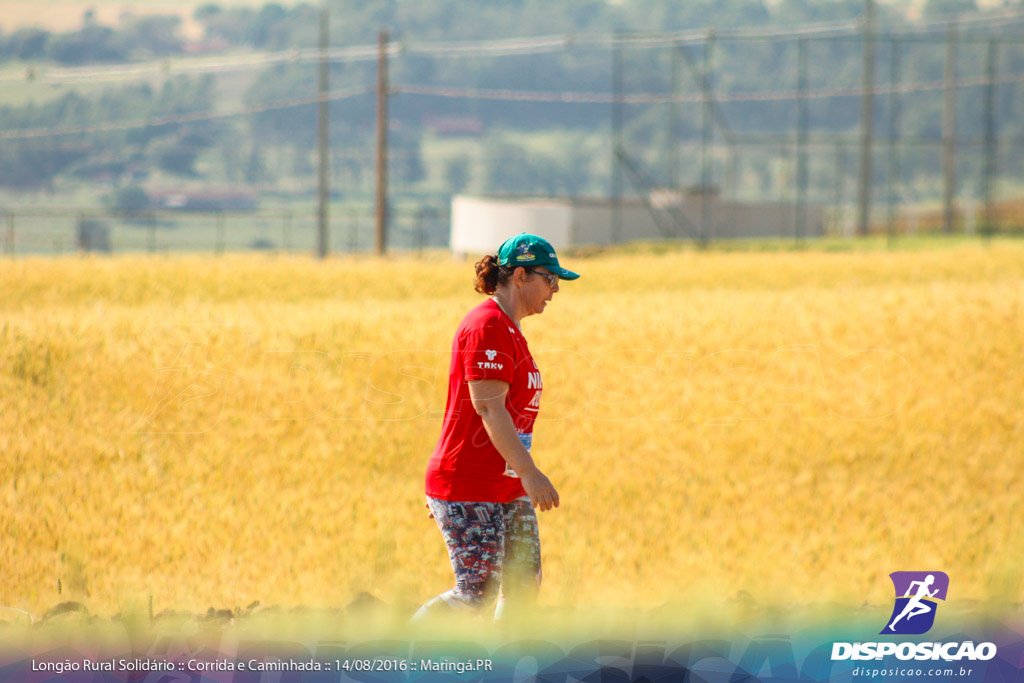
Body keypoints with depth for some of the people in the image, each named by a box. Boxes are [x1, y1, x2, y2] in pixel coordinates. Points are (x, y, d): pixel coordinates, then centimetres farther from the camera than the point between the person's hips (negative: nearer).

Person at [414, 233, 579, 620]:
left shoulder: (509, 329, 16)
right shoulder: (488, 327, -15)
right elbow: (488, 407, -23)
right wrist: (530, 472, -28)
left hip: (509, 490, 10)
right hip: (469, 491, -10)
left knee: (524, 584, 6)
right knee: (478, 592, -11)